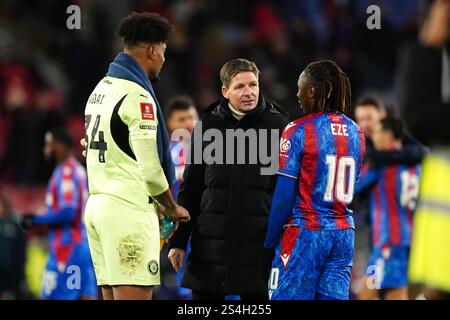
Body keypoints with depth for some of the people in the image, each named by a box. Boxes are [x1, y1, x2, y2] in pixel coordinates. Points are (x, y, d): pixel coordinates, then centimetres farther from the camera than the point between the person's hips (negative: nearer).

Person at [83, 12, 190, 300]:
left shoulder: (101, 89, 17)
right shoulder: (138, 96, -12)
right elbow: (150, 168, -13)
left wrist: (157, 204, 19)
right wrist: (173, 208, 4)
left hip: (97, 204, 9)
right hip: (129, 211, -9)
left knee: (111, 293, 8)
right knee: (135, 296, -12)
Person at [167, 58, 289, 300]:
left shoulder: (277, 125, 1)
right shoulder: (207, 125, 6)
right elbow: (190, 187, 11)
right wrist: (178, 240, 7)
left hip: (257, 243, -2)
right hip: (211, 242, 2)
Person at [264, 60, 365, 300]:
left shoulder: (298, 131, -9)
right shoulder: (356, 132, 9)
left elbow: (283, 196, -10)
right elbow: (350, 188, 14)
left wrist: (269, 242, -2)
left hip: (305, 234, -6)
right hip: (344, 234, 6)